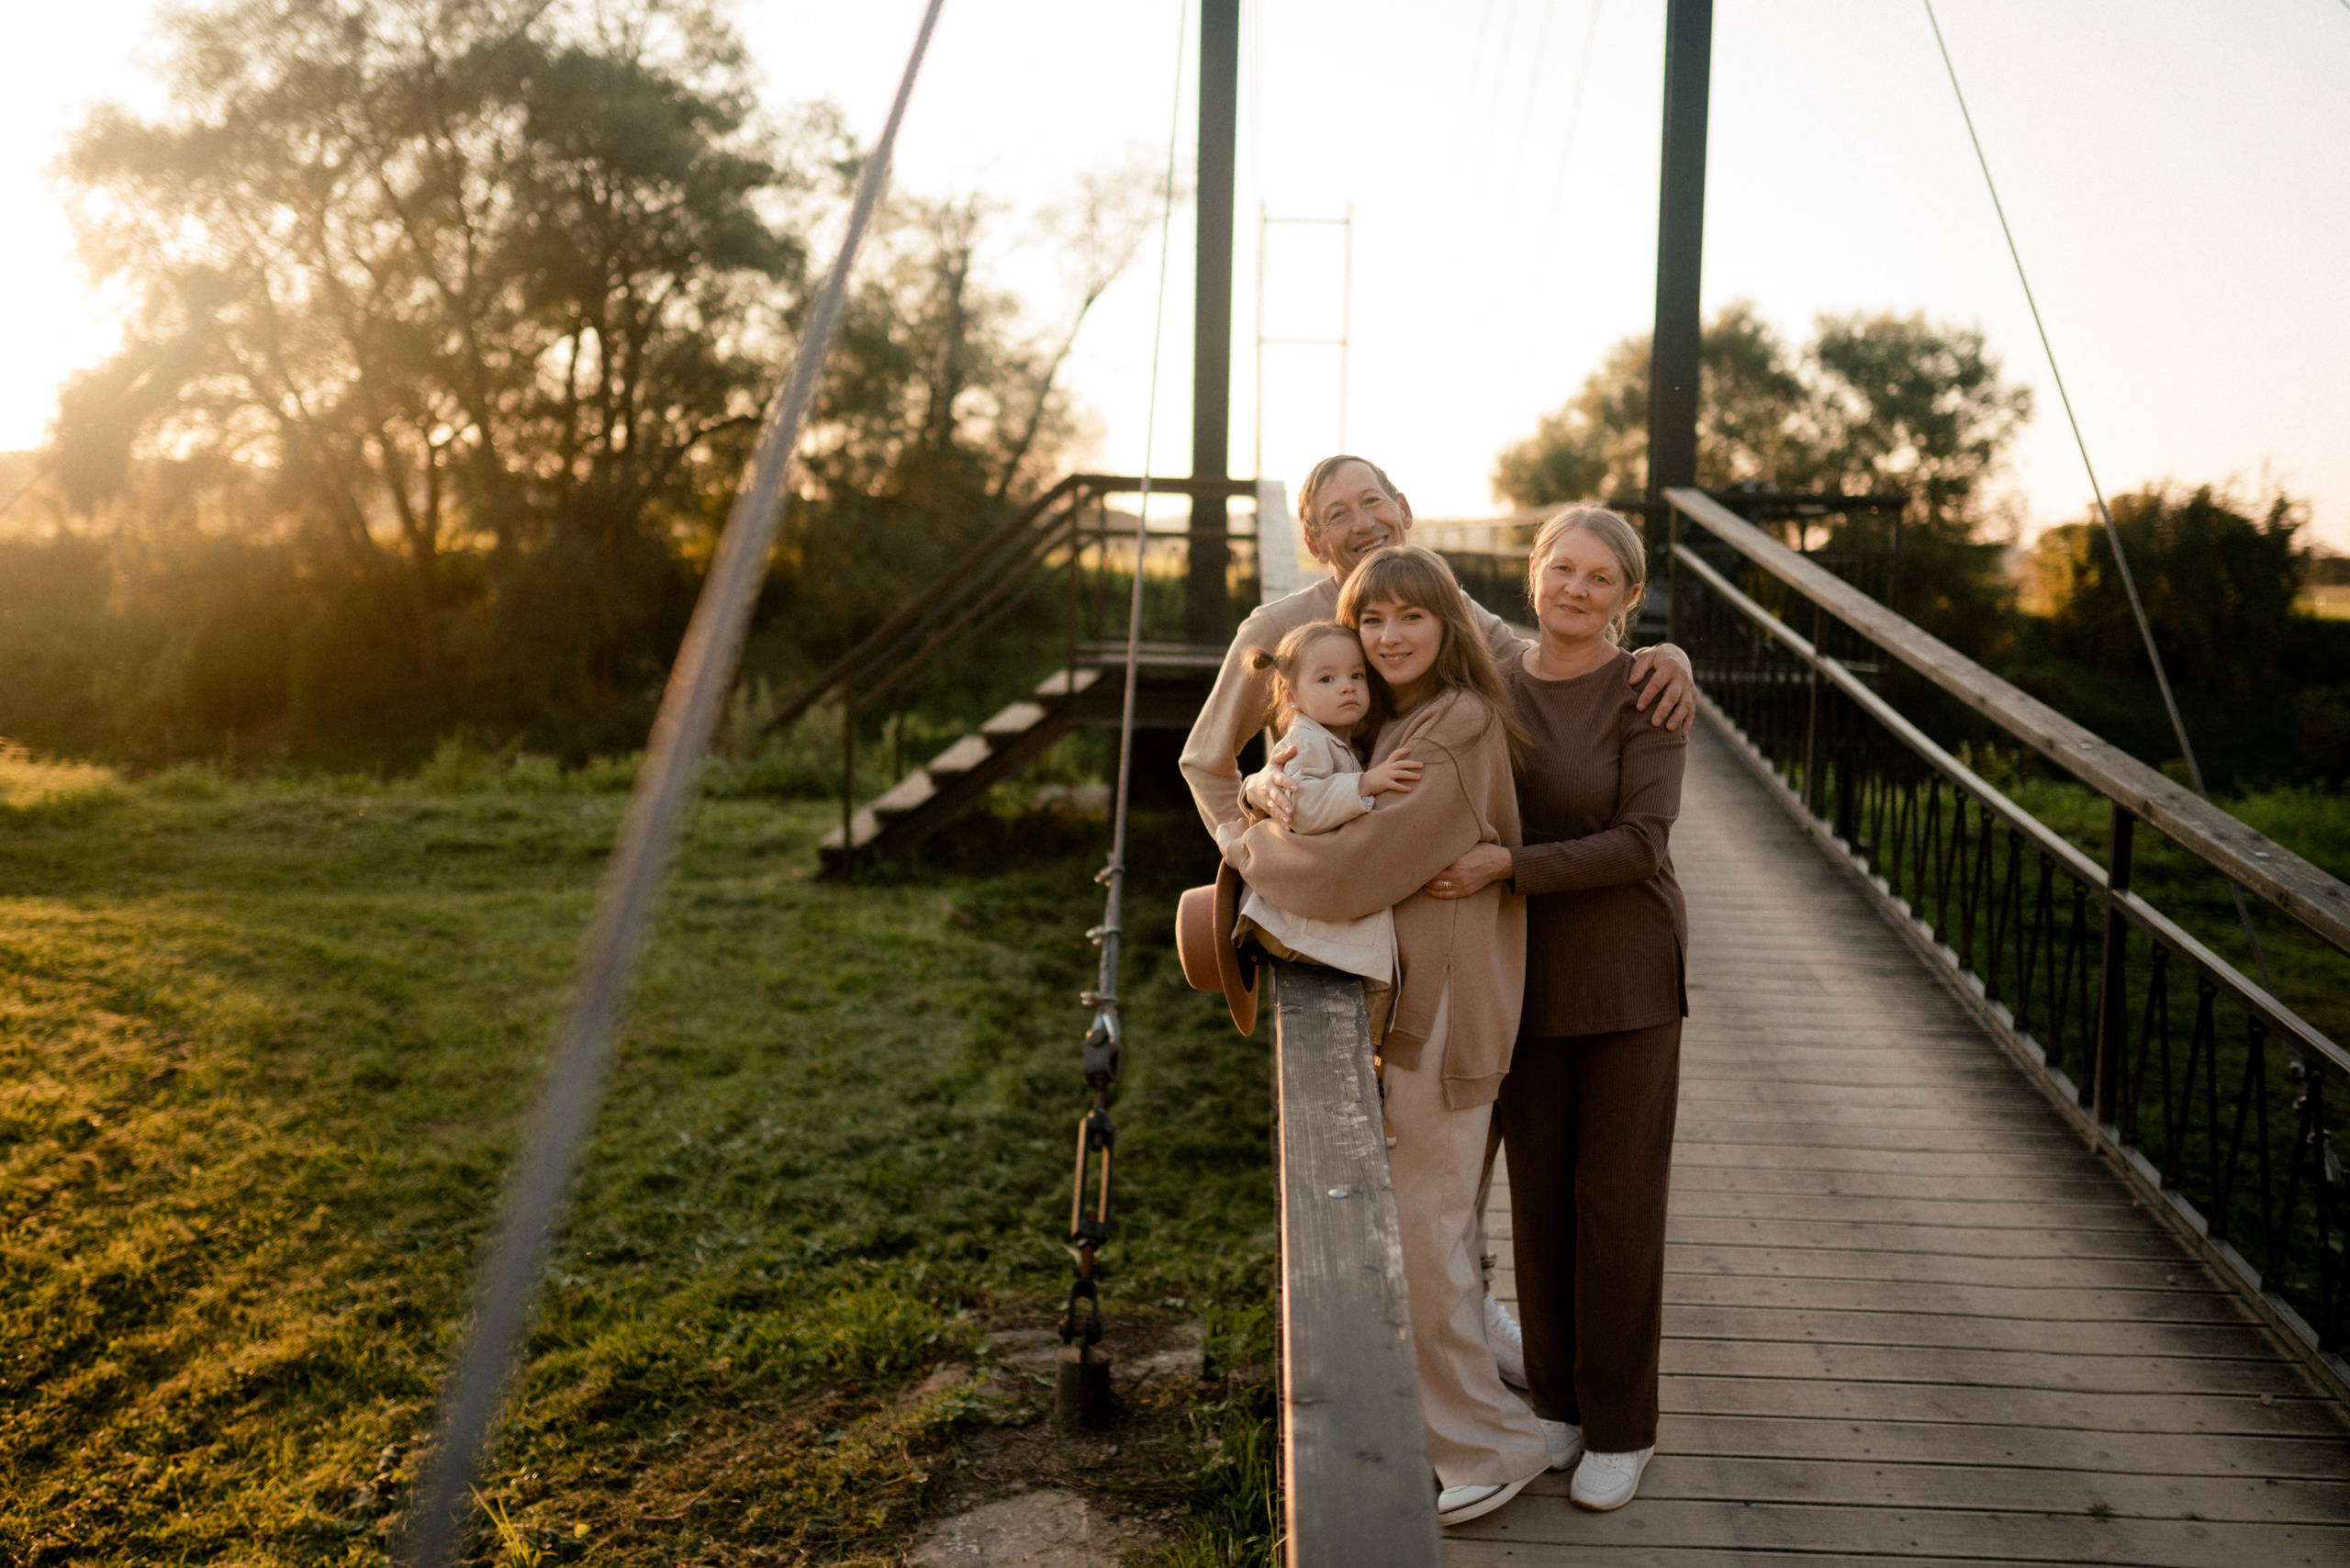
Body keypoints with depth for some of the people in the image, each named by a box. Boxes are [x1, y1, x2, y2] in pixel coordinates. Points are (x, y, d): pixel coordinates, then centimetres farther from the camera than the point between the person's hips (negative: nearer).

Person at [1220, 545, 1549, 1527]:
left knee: (1424, 1240, -1)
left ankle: (1490, 1449, 15)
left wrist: (1248, 847, -4)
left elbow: (1354, 870, -22)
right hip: (1406, 1001, 10)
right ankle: (1451, 1422, 35)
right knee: (1432, 1229, 19)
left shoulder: (1457, 734, -19)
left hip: (1443, 1012, -10)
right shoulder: (1391, 724, 13)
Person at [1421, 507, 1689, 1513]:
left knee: (1616, 1199, 4)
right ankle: (1559, 1400, 30)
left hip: (1627, 974, -4)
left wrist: (1505, 867, -27)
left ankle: (1623, 1428, 21)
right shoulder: (1496, 687, 1)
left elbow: (1641, 843, -21)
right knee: (1540, 1192, 12)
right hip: (1528, 974, 4)